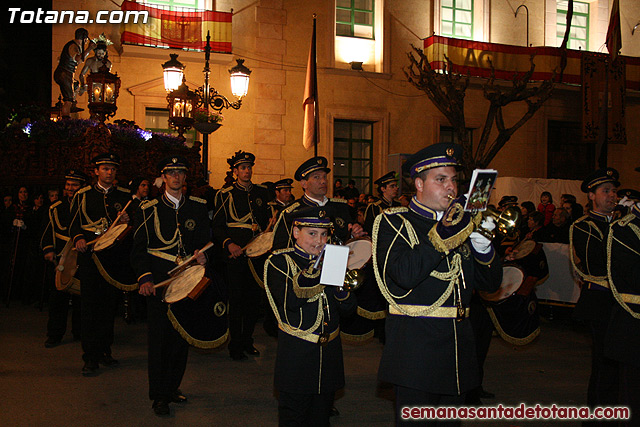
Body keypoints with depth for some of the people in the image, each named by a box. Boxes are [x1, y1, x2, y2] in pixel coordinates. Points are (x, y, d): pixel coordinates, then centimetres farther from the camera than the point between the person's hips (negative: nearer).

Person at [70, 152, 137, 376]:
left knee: (110, 304, 8)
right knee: (91, 304, -6)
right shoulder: (82, 195, 9)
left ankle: (104, 351, 22)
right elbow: (74, 224, 8)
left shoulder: (125, 196, 11)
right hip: (90, 254, -2)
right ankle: (91, 358, -1)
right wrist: (78, 238, -12)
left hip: (116, 255, 2)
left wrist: (127, 221, -10)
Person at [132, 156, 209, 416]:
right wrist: (144, 277, -14)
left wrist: (202, 254, -9)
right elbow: (139, 248, 0)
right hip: (159, 281, -2)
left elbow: (205, 239, 14)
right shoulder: (148, 209, 3)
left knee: (182, 336, 9)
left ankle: (172, 387, 25)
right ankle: (158, 396, 11)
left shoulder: (198, 207, 9)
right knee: (159, 336, 0)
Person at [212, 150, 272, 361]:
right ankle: (235, 345, 10)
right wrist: (229, 244, -16)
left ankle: (247, 340, 24)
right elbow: (217, 226, -1)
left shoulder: (262, 192, 12)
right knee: (237, 298, -1)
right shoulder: (225, 194, 1)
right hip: (235, 253, -4)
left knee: (254, 297, 9)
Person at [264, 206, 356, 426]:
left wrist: (338, 284, -16)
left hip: (329, 349, 5)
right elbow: (290, 301, -23)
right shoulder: (280, 261, -4)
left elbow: (349, 308, 3)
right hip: (295, 356, -5)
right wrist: (317, 269, -25)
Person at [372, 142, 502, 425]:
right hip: (415, 346, -6)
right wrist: (444, 234, -23)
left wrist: (482, 245, -8)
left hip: (459, 344, 6)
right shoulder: (394, 223, -3)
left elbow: (491, 283, 10)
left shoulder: (460, 222, 14)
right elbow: (403, 275, -22)